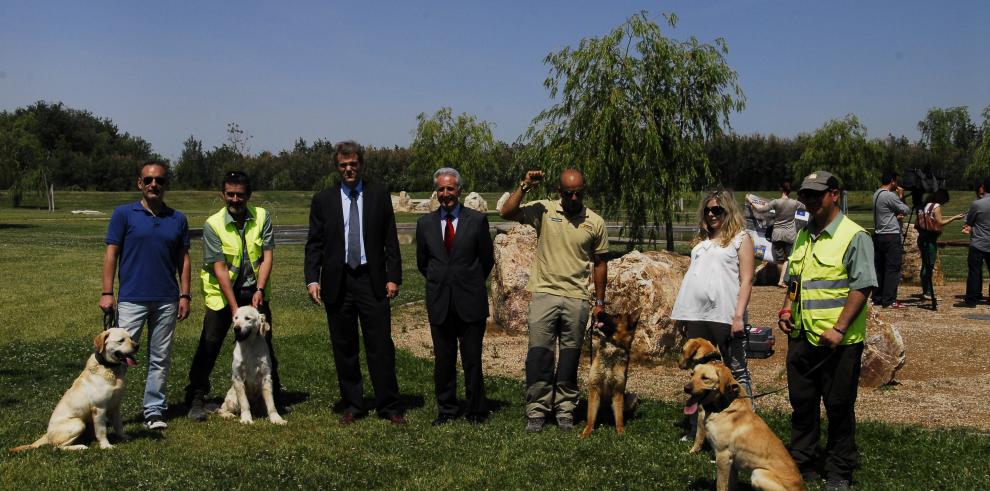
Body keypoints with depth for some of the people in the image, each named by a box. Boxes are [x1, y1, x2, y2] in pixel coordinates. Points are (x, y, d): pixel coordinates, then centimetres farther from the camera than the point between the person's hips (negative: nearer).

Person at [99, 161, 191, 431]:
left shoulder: (178, 219, 9)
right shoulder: (124, 214, 0)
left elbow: (183, 258, 11)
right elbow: (111, 254, -1)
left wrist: (185, 295, 5)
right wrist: (107, 293, -7)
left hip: (166, 300, 3)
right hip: (132, 299, -3)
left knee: (160, 359, 8)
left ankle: (154, 411, 16)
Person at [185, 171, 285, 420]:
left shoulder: (262, 217, -5)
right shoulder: (213, 224, -13)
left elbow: (267, 255, -7)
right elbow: (220, 268, -16)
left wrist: (259, 290, -19)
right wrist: (234, 308, -20)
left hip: (255, 290, 2)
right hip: (222, 292, -2)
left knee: (264, 344, 8)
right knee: (209, 346, -3)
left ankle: (274, 397, 21)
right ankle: (195, 400, 8)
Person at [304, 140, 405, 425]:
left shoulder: (379, 195, 6)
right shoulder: (323, 200, 7)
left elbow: (390, 240, 4)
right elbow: (314, 244, 6)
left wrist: (393, 277, -3)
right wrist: (312, 279, -5)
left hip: (371, 280, -1)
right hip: (337, 282, 1)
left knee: (381, 346, -2)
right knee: (344, 348, 7)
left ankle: (389, 407, 7)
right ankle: (352, 406, 18)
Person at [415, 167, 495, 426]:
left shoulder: (477, 220, -1)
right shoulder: (425, 223, 7)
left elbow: (487, 260, 8)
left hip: (470, 303, -2)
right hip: (439, 304, 2)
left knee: (472, 360, 3)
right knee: (443, 361, 9)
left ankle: (476, 411, 16)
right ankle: (446, 410, 20)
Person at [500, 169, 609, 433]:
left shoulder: (595, 223, 3)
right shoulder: (543, 210, -1)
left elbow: (599, 263, 10)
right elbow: (507, 212, -11)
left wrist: (600, 301, 9)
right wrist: (525, 186, -17)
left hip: (577, 299, 1)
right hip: (544, 294, -1)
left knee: (570, 358, 8)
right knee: (538, 355, -1)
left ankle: (565, 409, 19)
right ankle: (537, 411, 8)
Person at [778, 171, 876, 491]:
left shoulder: (854, 237, -10)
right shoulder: (802, 236, 14)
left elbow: (862, 287, -15)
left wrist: (839, 329, -21)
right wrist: (786, 309, 7)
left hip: (838, 341, -7)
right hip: (801, 336, 7)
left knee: (839, 407, 5)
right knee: (801, 403, 14)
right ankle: (801, 464, 27)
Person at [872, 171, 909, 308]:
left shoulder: (876, 194, 12)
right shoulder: (890, 196, -16)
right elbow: (906, 210, -8)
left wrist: (897, 215, -1)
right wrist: (901, 197, 7)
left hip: (878, 234, 9)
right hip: (891, 236, -9)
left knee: (880, 267, 13)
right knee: (893, 268, -6)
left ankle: (877, 298, 16)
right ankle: (889, 301, -7)